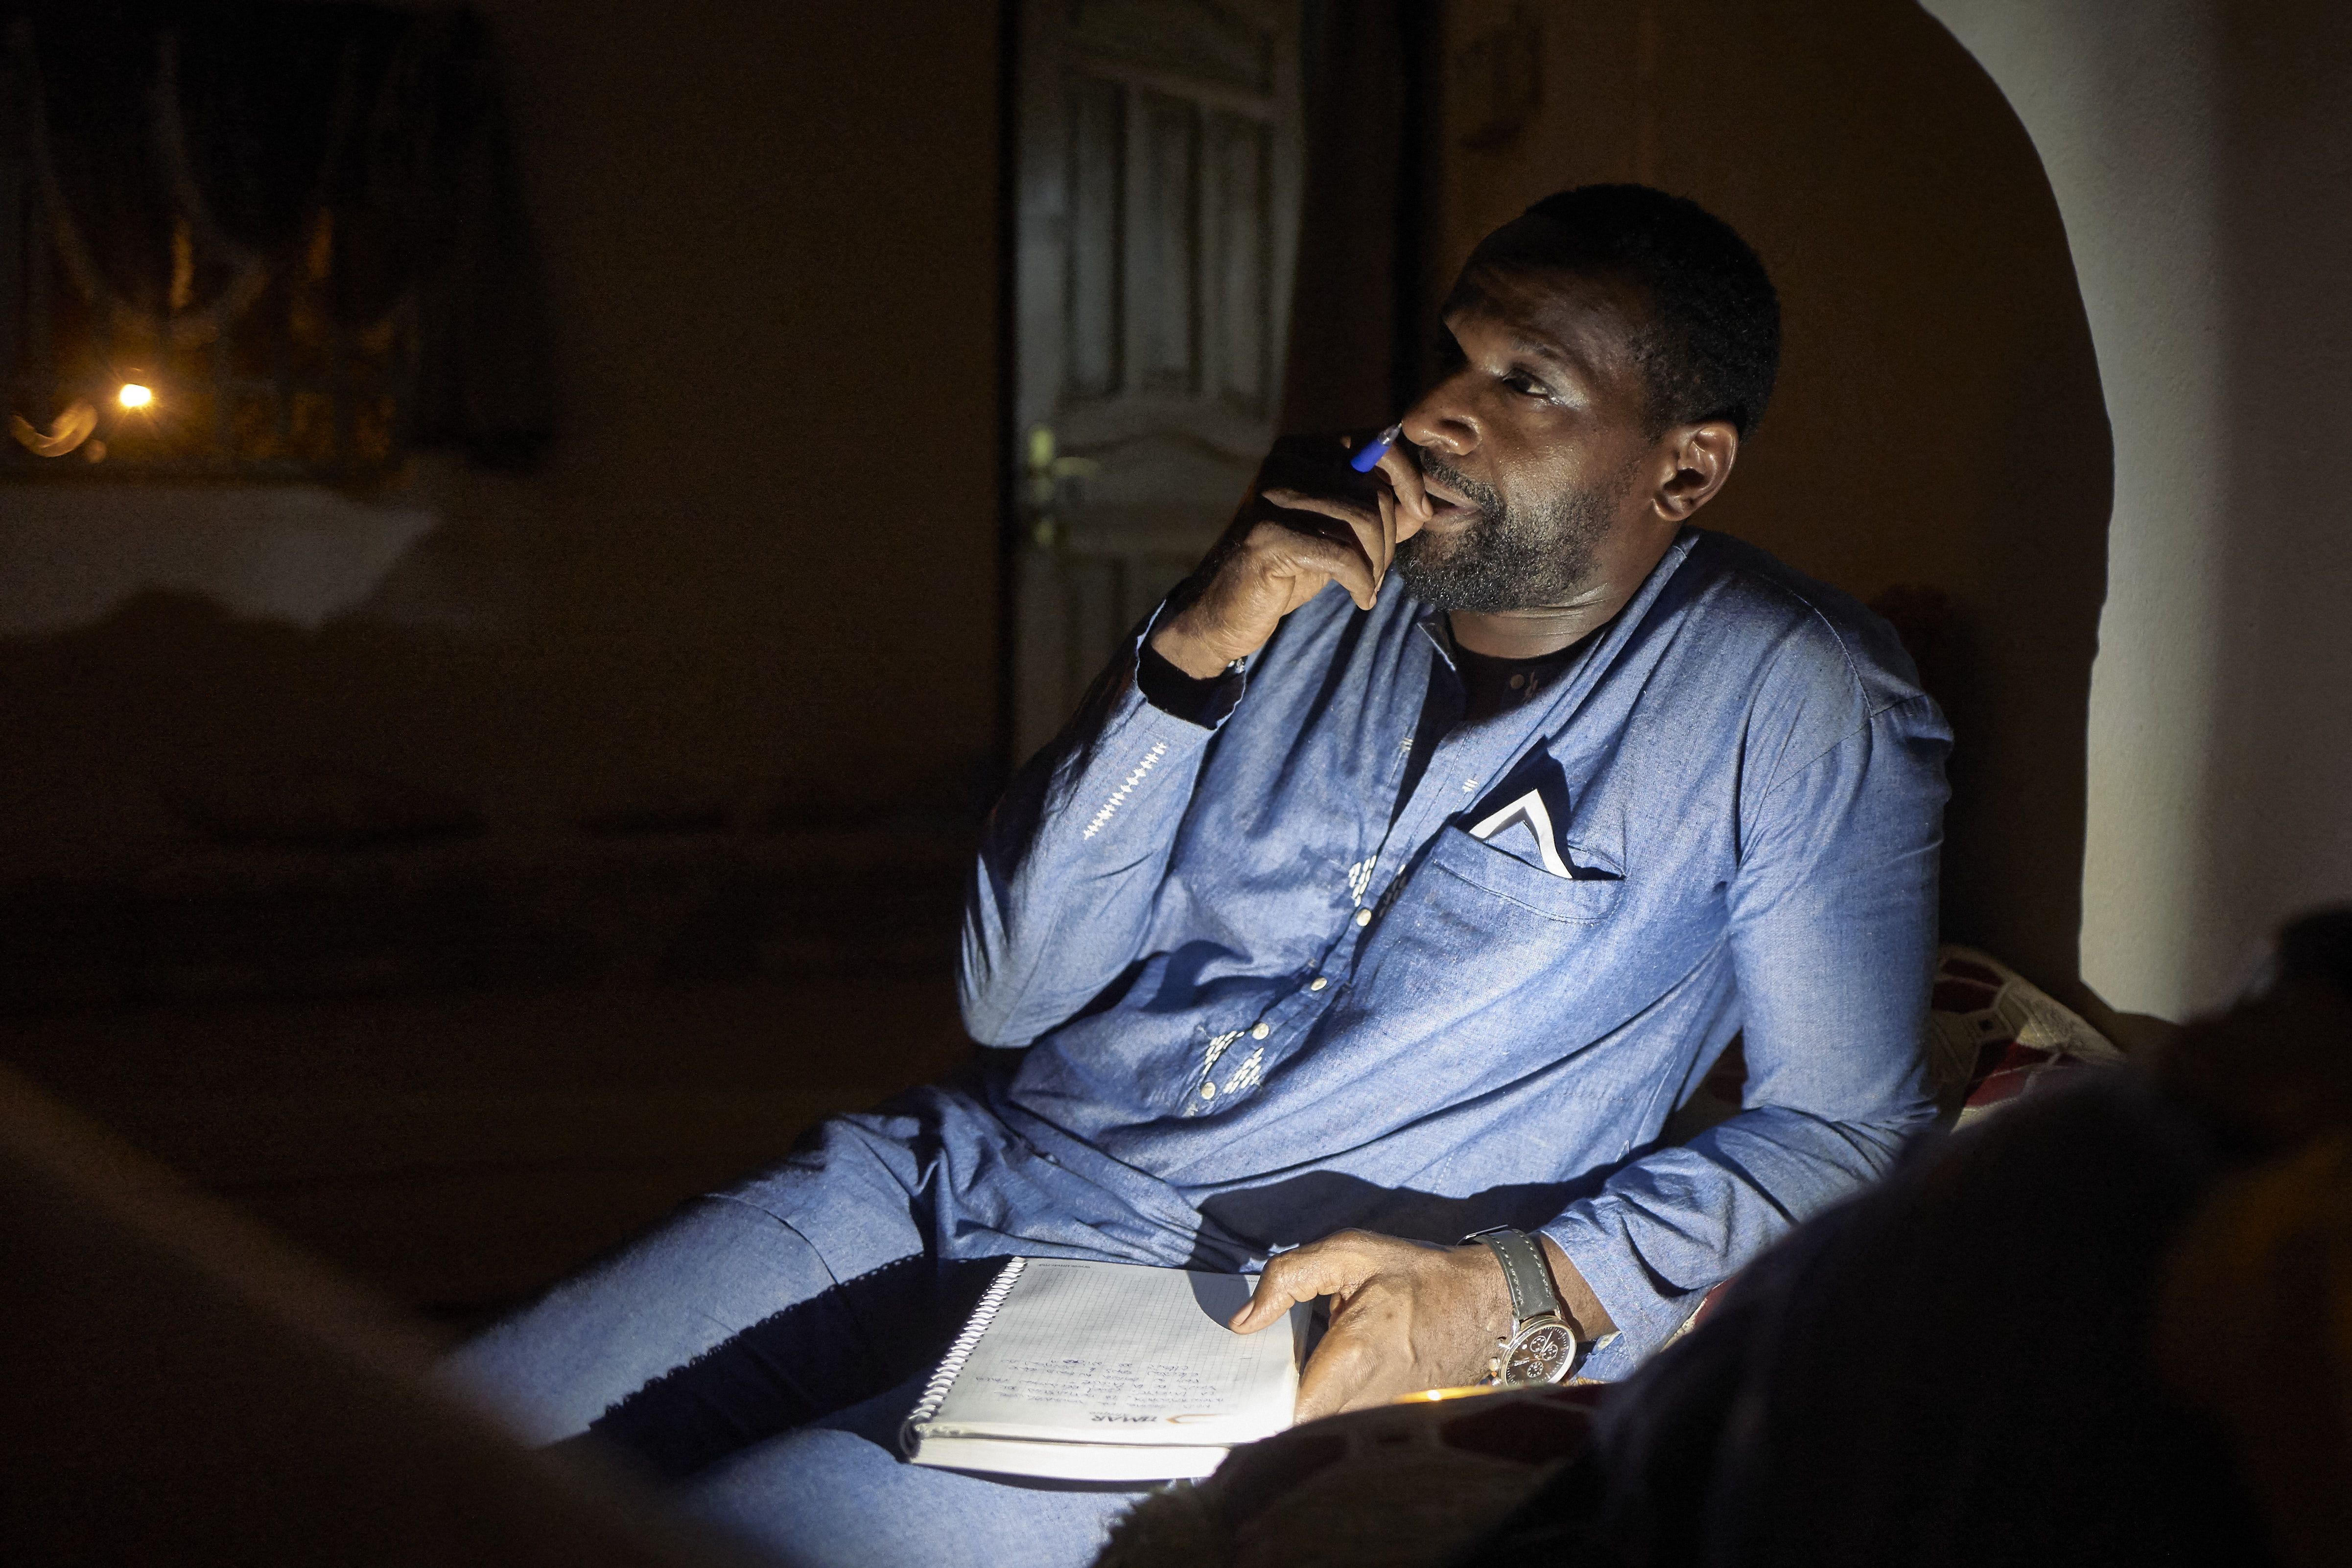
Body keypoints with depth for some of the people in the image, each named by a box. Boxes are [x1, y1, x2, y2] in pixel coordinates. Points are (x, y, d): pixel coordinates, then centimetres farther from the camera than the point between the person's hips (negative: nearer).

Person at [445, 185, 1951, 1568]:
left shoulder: (1798, 704, -5)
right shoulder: (1321, 594, 8)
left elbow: (1847, 1134, -4)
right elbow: (1012, 995, 5)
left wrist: (1515, 1296, -20)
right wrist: (1191, 652, -9)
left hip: (1234, 1334, -5)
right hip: (970, 1171, 5)